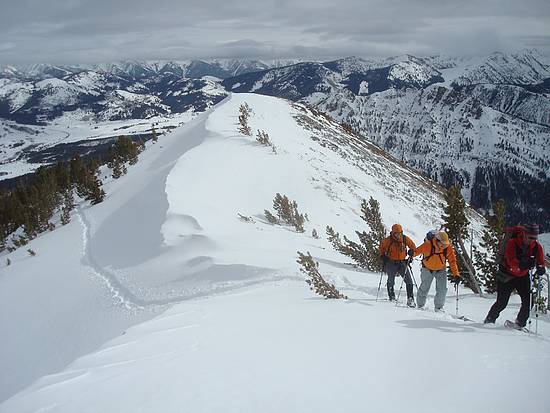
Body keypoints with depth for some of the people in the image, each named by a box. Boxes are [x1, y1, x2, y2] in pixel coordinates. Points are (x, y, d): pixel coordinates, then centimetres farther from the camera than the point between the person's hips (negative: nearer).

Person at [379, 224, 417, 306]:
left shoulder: (405, 239, -4)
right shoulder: (388, 240, -9)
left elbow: (413, 246, 13)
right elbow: (382, 246, 12)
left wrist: (411, 251, -5)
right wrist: (382, 256, 7)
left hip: (402, 262, 2)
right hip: (391, 262, -1)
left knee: (408, 280, -7)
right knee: (391, 280, 1)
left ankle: (410, 298, -3)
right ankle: (392, 297, 22)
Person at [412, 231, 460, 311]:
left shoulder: (448, 247, -20)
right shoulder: (428, 244, -27)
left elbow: (452, 261, -14)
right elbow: (418, 250, -17)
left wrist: (456, 275, -21)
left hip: (441, 270, 2)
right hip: (427, 269, -1)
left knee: (442, 289, -9)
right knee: (424, 288, 6)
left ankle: (439, 307, 10)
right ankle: (420, 305, 26)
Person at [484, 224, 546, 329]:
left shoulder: (537, 246, -8)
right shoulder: (512, 243, -23)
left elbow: (540, 261, -10)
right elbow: (511, 261, -35)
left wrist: (541, 268, -33)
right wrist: (521, 264, -53)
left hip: (523, 276, 4)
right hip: (507, 275, -4)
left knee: (528, 301, -7)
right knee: (502, 302, -3)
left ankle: (520, 324, 13)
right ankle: (490, 320, 20)